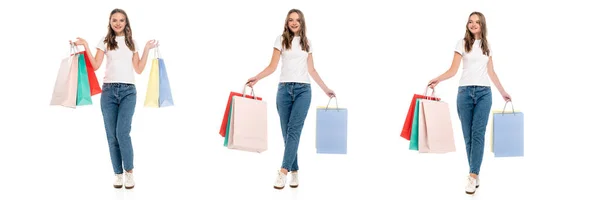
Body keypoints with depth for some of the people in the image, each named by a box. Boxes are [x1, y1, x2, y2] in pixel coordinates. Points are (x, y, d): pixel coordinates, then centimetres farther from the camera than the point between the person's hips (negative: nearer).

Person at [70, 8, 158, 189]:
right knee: (112, 135, 1)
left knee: (122, 132, -15)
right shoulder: (105, 42, 9)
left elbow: (139, 69, 9)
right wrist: (85, 45, -4)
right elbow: (96, 66, 0)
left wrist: (147, 49, 6)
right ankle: (118, 173, 11)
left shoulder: (132, 43, 13)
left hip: (128, 91, -1)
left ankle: (129, 171, 0)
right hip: (109, 91, 1)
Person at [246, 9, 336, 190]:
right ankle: (294, 171, 8)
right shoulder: (281, 40, 6)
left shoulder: (307, 43, 14)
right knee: (287, 131, -1)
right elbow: (273, 66, 1)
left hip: (303, 89, 0)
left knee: (294, 129, -14)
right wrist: (257, 78, -15)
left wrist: (325, 88, 18)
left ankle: (283, 171, -21)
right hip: (284, 88, 0)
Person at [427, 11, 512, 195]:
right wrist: (438, 79, -22)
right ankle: (475, 174, 7)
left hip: (484, 93, 1)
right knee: (468, 135, -1)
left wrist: (503, 92, 22)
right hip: (465, 92, -1)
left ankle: (473, 176, -15)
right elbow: (453, 69, -4)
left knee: (478, 133, -10)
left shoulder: (486, 46, 13)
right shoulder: (462, 43, 3)